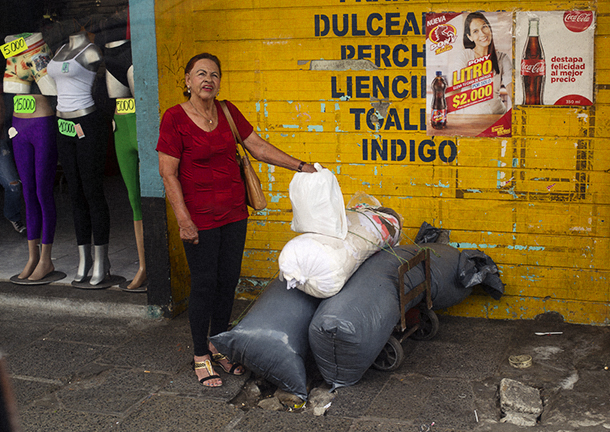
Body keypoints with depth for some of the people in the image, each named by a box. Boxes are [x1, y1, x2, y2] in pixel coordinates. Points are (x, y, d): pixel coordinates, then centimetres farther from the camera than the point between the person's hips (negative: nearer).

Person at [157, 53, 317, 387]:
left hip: (234, 212, 5)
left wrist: (300, 167, 4)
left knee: (228, 281, 11)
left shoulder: (227, 112, 5)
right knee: (204, 284, 2)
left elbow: (259, 148, 10)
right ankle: (201, 356, 18)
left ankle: (219, 347, 28)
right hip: (200, 217, -5)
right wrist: (184, 220, -16)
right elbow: (168, 174, -12)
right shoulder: (175, 118, -11)